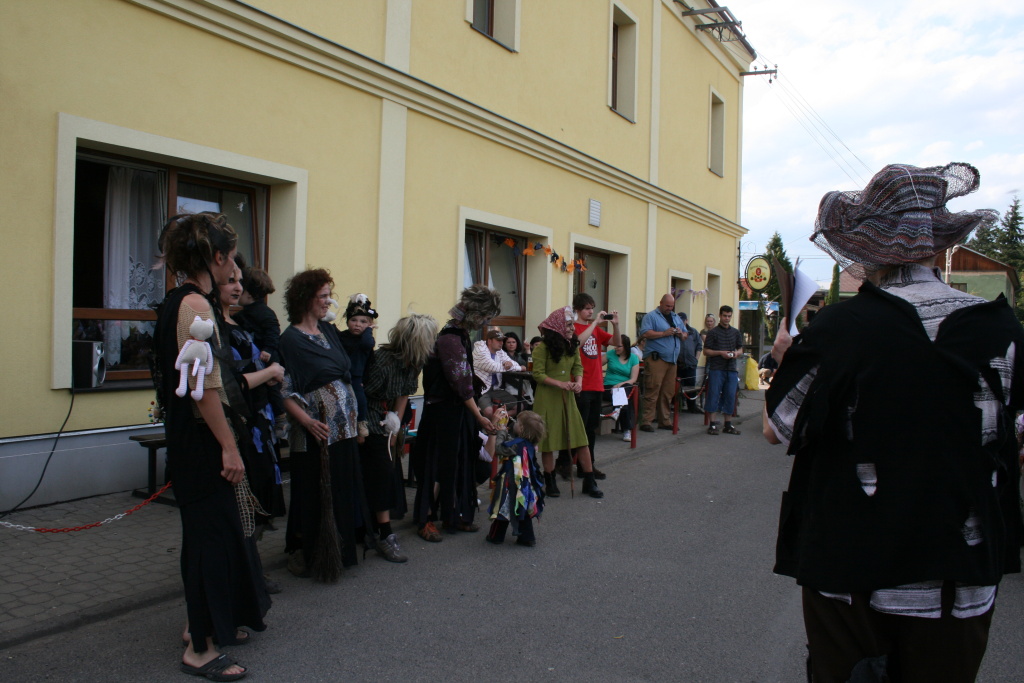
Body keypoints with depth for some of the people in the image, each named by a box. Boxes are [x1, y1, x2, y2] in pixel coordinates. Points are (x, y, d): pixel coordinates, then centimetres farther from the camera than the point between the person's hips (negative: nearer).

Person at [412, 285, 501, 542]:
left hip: (458, 410, 9)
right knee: (439, 465, 0)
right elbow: (461, 384, -20)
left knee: (461, 463, 14)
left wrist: (476, 409, 14)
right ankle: (426, 520, 12)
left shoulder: (461, 335, 8)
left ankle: (454, 515, 26)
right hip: (444, 412, -9)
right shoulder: (450, 339, -21)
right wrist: (479, 417, -14)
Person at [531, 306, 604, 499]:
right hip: (547, 398, -5)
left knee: (581, 437, 1)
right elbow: (538, 374, -13)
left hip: (567, 397, 5)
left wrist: (578, 382, -10)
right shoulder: (543, 347, -13)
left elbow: (578, 367, 10)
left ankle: (589, 482, 11)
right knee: (548, 439, 5)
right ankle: (550, 482, 20)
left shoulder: (573, 346, 5)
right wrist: (560, 384, -21)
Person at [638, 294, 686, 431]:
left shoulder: (676, 318, 23)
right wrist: (664, 333, -16)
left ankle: (665, 421, 14)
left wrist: (680, 334, 2)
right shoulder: (651, 316, 0)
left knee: (668, 393, 7)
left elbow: (685, 336, 25)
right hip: (656, 359, -7)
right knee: (652, 391, -9)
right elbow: (645, 333, -14)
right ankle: (646, 421, -7)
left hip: (672, 360, 7)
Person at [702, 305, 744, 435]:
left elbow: (741, 350, 19)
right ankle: (713, 424, -1)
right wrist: (720, 353, -14)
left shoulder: (736, 332, 14)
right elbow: (706, 351, -1)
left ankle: (728, 424, 13)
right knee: (714, 395, -5)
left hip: (731, 369, 4)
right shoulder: (713, 332, 1)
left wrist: (736, 353, -4)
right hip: (716, 369, -4)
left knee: (730, 396, 5)